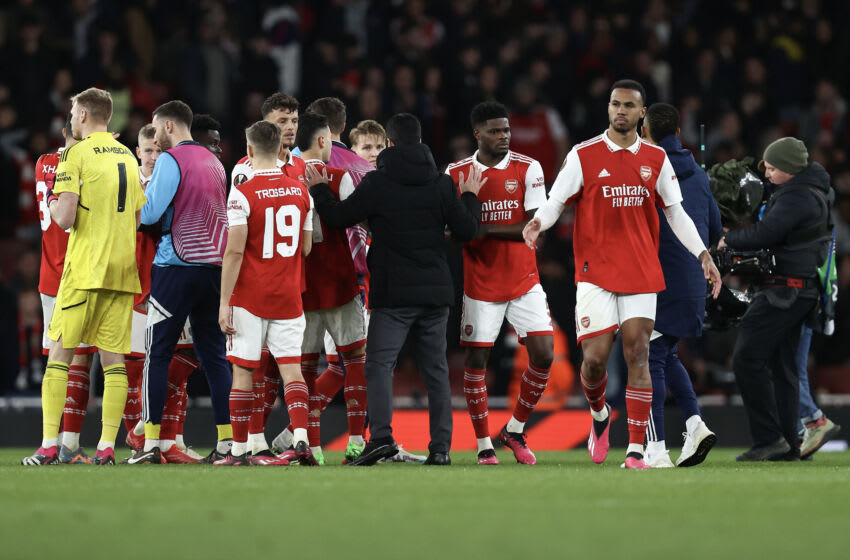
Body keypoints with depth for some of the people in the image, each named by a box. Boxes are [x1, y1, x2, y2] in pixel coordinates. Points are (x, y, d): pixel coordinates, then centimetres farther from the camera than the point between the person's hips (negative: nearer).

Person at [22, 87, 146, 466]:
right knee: (113, 358, 4)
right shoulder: (127, 157, 13)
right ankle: (106, 446, -1)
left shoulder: (76, 155, -7)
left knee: (60, 353, 0)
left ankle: (49, 445, -4)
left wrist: (53, 203, 8)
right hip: (122, 269, 5)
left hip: (84, 269, -5)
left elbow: (65, 218, -13)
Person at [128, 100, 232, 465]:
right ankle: (226, 442, 2)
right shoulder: (213, 161, 15)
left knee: (157, 355, -1)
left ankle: (151, 444, -5)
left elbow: (148, 213, -14)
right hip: (214, 266, 7)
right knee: (213, 355, 8)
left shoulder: (171, 160, -8)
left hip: (177, 267, -7)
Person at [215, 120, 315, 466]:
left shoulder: (242, 194, -11)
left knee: (243, 371, 3)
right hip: (288, 296, 4)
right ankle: (300, 437, -14)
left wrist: (224, 302, -11)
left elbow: (234, 251, -14)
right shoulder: (300, 191, 4)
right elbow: (306, 248, 11)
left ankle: (239, 450, 7)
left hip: (250, 296, -4)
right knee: (291, 367, 3)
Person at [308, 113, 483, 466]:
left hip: (394, 294, -4)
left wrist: (318, 190, 15)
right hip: (436, 292, 4)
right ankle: (441, 447, 4)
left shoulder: (377, 183, -7)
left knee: (379, 364, -4)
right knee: (436, 369, 8)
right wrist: (470, 197, 25)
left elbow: (338, 218, -2)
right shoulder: (441, 184, 4)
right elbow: (467, 230, 7)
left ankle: (381, 436, -22)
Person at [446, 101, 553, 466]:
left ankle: (515, 430, 12)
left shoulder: (528, 169, -3)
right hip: (480, 282, 0)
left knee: (543, 354, -7)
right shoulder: (456, 174, 1)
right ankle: (483, 444, 10)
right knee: (476, 360, -1)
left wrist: (485, 230, -18)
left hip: (524, 281, 0)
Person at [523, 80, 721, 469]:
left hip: (642, 273, 2)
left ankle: (636, 450, -3)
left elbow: (675, 213, 13)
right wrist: (538, 222, -22)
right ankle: (599, 415, 25)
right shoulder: (584, 156, 1)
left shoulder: (656, 159, 8)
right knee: (595, 357, -8)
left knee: (638, 356, -5)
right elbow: (556, 201, 1)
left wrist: (703, 254, 3)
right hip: (595, 272, -2)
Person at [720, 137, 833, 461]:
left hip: (786, 288, -11)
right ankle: (788, 446, 13)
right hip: (802, 290, 11)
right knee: (782, 365, 13)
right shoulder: (817, 191, 15)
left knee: (747, 358, -11)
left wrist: (728, 240, -7)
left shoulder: (796, 198, -18)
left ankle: (768, 438, -12)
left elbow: (764, 234, -25)